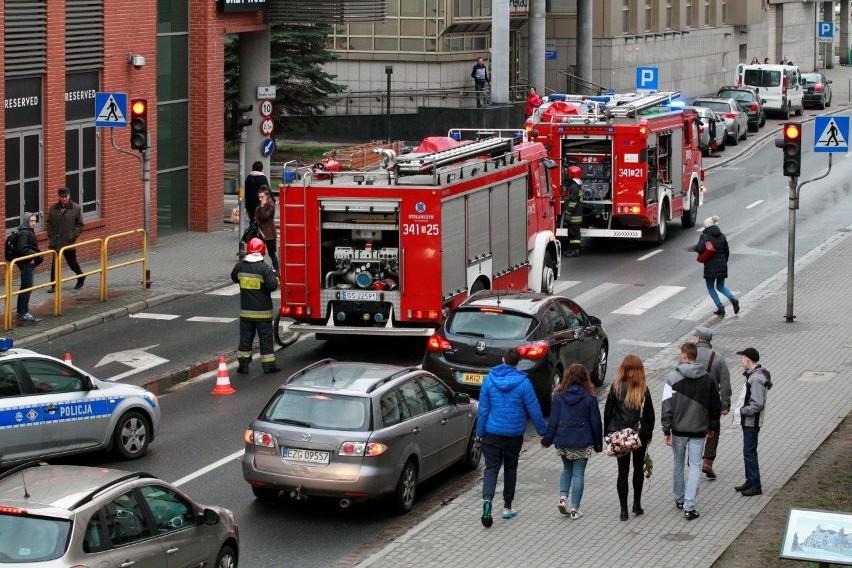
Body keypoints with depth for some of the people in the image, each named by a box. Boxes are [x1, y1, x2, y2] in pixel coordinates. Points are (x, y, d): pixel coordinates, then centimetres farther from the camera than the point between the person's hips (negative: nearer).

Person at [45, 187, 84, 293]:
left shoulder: (76, 208, -3)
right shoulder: (53, 208, 4)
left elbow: (80, 225, 0)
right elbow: (48, 222, 12)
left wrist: (73, 236, -10)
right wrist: (50, 234, 1)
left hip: (69, 242, -2)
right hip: (55, 242, 2)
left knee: (72, 262, 9)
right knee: (55, 263, 2)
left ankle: (81, 277, 35)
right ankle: (54, 285, 8)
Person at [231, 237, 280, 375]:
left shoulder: (240, 266, -2)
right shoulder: (264, 268, -17)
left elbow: (234, 277, 17)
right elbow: (273, 285, -20)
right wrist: (275, 277, 0)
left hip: (246, 311, 3)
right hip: (263, 312, -3)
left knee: (245, 338, 12)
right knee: (265, 338, 6)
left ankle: (243, 365, 12)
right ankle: (269, 365, 10)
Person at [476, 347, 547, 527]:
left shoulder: (489, 379, -3)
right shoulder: (523, 382, -9)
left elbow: (483, 409, 0)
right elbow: (534, 410, -6)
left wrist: (480, 432, 8)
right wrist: (543, 431, 5)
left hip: (492, 432, 1)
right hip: (514, 434, -1)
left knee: (491, 468, 1)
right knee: (510, 468, 14)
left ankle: (487, 499, -24)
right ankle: (507, 507, 20)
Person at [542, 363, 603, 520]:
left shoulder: (559, 396, -4)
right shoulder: (589, 397, -7)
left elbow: (553, 420, -3)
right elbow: (595, 422, -3)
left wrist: (547, 439, 6)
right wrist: (598, 443, 7)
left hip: (563, 440, 2)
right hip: (582, 441, -2)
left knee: (567, 468, 23)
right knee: (578, 473, 6)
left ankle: (563, 497, 4)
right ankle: (574, 508, 5)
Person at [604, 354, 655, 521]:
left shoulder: (616, 387, -8)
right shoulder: (643, 389, -8)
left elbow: (607, 411, -4)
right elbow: (650, 413, -2)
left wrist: (607, 433, 6)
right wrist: (649, 434, 11)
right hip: (640, 434, 0)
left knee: (623, 471, 5)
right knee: (639, 468, 19)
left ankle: (624, 510, 3)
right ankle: (637, 504, 20)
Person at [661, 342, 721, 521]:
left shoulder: (673, 378, -10)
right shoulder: (707, 379, -1)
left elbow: (667, 406, -12)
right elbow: (715, 405, 8)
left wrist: (666, 430, -7)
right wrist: (713, 426, 21)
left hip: (678, 429, -1)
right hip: (698, 431, 1)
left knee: (678, 465, 18)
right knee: (695, 467, 2)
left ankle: (679, 499, 33)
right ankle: (689, 507, -6)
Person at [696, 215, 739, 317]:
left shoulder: (704, 236, -9)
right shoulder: (722, 236, 7)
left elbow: (699, 248, -23)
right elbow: (727, 252, 12)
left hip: (710, 266, -5)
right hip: (722, 265, 5)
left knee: (710, 288, 11)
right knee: (720, 287, 19)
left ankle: (720, 307, 0)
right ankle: (733, 299, -6)